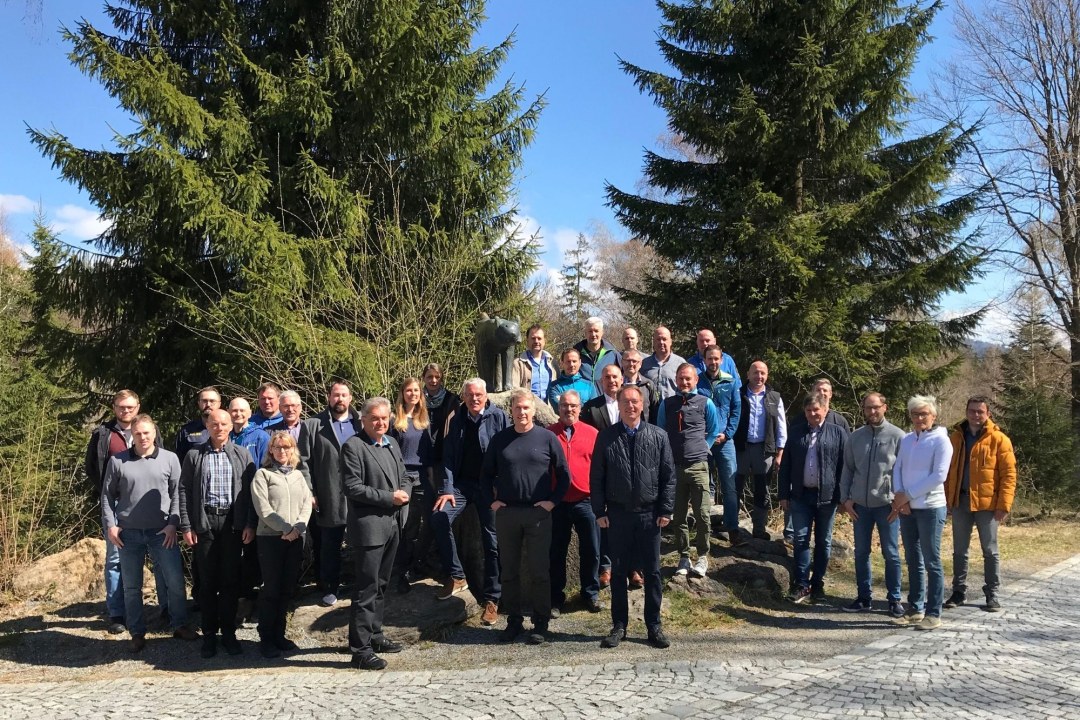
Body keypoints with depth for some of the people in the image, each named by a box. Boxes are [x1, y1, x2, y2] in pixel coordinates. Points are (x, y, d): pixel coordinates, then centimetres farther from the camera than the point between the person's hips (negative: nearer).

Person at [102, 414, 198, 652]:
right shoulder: (118, 461, 3)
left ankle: (180, 625, 16)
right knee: (131, 586, 8)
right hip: (128, 533, 1)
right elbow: (107, 496, 8)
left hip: (162, 533, 0)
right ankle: (137, 633, 20)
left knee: (176, 581, 0)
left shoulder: (169, 459, 2)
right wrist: (110, 525, -1)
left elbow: (177, 493, 3)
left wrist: (173, 523, -5)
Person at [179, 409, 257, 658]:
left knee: (231, 579, 5)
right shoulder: (194, 455, 4)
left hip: (233, 521, 0)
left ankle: (229, 632, 15)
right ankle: (209, 633, 15)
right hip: (204, 521, 0)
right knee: (207, 579, 6)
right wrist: (186, 526, -3)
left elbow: (250, 490, 3)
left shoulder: (242, 455, 6)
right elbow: (184, 490, 3)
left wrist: (250, 524, -4)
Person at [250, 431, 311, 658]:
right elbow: (263, 508, -9)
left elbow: (306, 504, 7)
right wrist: (285, 528, -15)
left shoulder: (298, 475, 14)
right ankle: (266, 638, 7)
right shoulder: (262, 474, 0)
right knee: (271, 588, -2)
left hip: (296, 538, 4)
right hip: (270, 537, -4)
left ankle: (279, 634, 18)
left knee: (287, 588, 8)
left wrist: (297, 528, -10)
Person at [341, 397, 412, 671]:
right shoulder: (354, 446, -10)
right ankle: (360, 649, -2)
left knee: (381, 584, 18)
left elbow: (404, 478, 20)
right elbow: (353, 487, -17)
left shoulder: (392, 444, 14)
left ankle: (374, 634, 30)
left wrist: (404, 492, -3)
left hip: (392, 525, 8)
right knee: (367, 588, -7)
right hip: (369, 527, -8)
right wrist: (388, 497, -17)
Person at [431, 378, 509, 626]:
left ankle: (491, 599, 10)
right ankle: (455, 576, -3)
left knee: (492, 542, 0)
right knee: (439, 517, -18)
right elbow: (448, 456, 3)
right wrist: (447, 489, -6)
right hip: (461, 482, 3)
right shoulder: (455, 419, 5)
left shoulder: (498, 417, -5)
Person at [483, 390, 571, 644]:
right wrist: (491, 501, 3)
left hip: (538, 513, -2)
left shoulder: (547, 438, 0)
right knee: (508, 570, 8)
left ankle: (541, 624, 11)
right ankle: (514, 621, 20)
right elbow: (486, 474, 14)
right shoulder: (500, 439, 6)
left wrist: (552, 501, -5)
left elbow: (563, 473, 3)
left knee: (539, 571, 1)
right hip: (506, 512, 3)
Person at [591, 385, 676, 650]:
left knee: (652, 571, 6)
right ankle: (619, 625, 19)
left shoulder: (658, 436, 1)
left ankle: (654, 626, 18)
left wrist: (666, 510, -3)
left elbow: (668, 476, 2)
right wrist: (599, 511, -3)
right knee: (618, 571, 8)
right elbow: (596, 478, 2)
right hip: (618, 514, 0)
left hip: (649, 514, 0)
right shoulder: (606, 438, 0)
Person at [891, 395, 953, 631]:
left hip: (930, 508, -6)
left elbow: (938, 476, -14)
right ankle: (915, 610, 21)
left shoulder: (941, 440, -8)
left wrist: (907, 495, -14)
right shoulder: (906, 439, 10)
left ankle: (933, 614, 6)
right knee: (913, 562, 12)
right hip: (907, 508, 6)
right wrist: (899, 496, -8)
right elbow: (897, 468, 9)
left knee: (931, 562, 0)